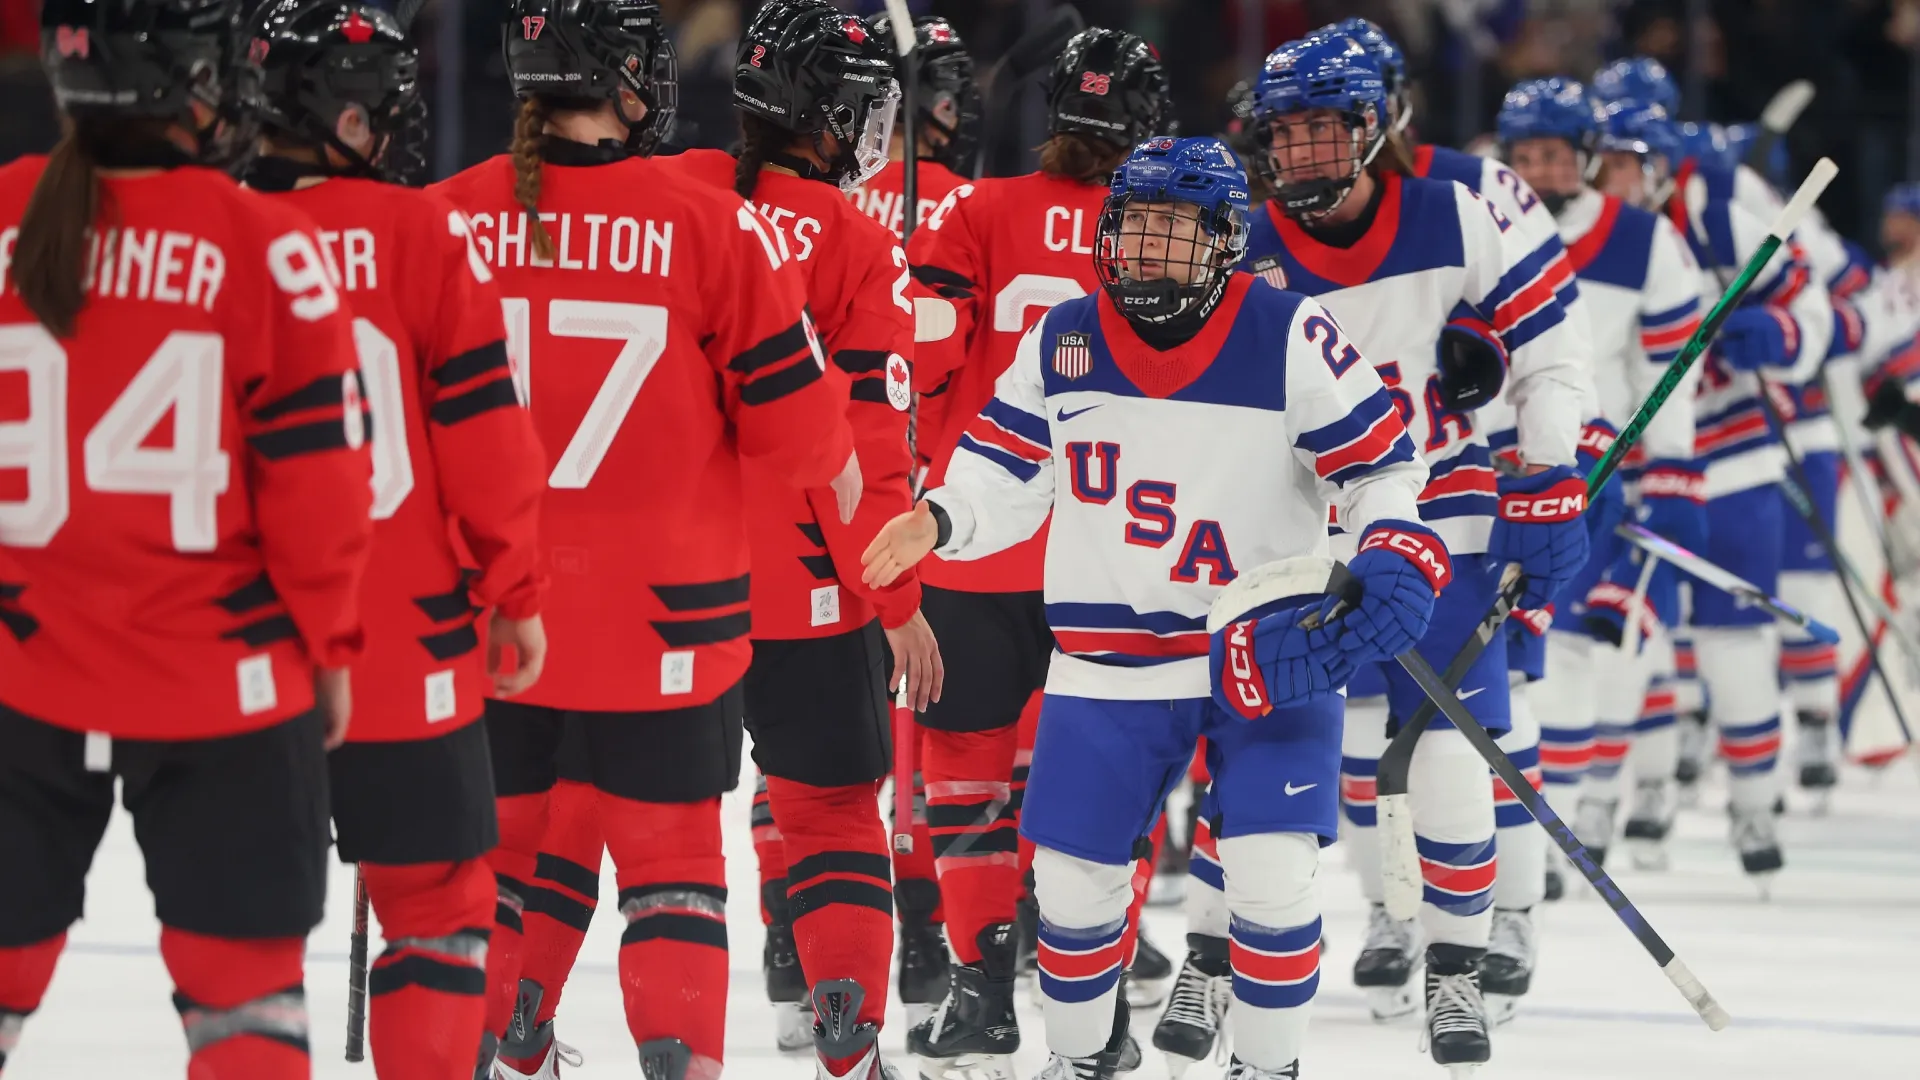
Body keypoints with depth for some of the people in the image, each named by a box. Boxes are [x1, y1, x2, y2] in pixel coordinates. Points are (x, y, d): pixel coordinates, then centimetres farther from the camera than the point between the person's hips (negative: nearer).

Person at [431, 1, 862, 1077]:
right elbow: (794, 414, -6)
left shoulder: (452, 218, -6)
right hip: (660, 621, -2)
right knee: (672, 861, 8)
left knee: (490, 842, 17)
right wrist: (848, 485, 16)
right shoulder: (712, 229, -12)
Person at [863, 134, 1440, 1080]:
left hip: (1270, 640, -3)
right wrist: (937, 522, -12)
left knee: (1271, 875, -12)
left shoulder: (1288, 338, -10)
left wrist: (1393, 555, -20)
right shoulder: (1061, 343, 0)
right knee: (1072, 877, 4)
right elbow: (1007, 470, 6)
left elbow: (1379, 460, -5)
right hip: (1111, 659, 3)